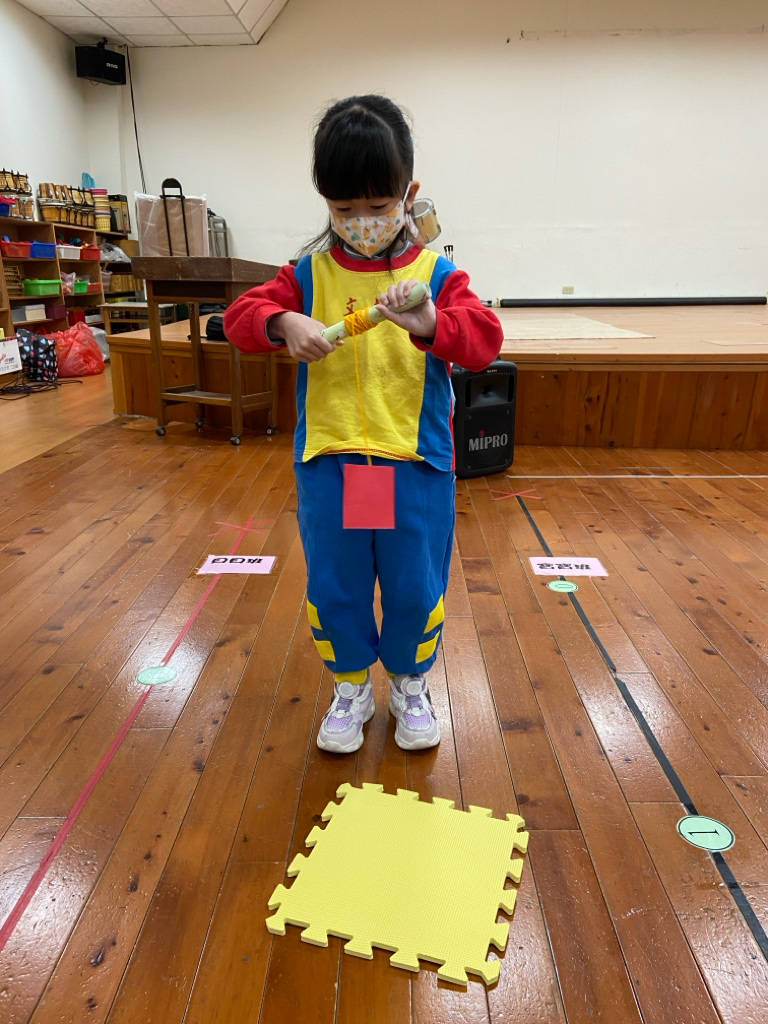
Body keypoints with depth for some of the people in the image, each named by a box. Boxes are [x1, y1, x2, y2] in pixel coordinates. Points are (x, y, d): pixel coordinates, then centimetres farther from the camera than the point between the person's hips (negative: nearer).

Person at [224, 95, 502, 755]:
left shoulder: (436, 274, 0)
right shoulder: (310, 273, 5)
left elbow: (485, 340, -11)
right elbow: (242, 315, 0)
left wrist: (430, 322, -31)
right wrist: (282, 323, -21)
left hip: (416, 462, -1)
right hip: (327, 460, 2)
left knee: (416, 587, 11)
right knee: (334, 587, 13)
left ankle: (411, 685, 38)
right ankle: (351, 689, 37)